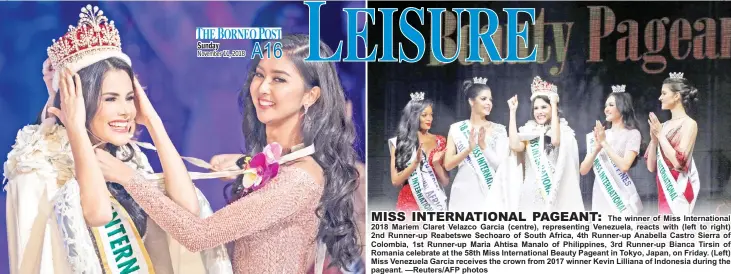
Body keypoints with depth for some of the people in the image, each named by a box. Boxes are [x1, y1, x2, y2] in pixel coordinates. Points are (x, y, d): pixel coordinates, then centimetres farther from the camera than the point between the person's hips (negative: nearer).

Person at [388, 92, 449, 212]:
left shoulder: (439, 141, 6)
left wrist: (436, 163, -11)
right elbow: (395, 181, -4)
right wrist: (416, 162, -16)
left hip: (434, 202, 2)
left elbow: (446, 181, 6)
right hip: (410, 203, -2)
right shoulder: (399, 142, -1)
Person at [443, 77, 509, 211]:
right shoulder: (456, 129, 4)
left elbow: (501, 164, -4)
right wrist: (469, 148, -18)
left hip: (491, 195, 0)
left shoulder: (499, 130, 5)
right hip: (464, 194, 0)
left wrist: (484, 146, -19)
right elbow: (448, 164, -3)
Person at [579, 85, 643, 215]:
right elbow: (583, 170, 4)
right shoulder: (598, 134, 9)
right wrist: (596, 148, -10)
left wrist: (604, 143, -11)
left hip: (621, 197, -4)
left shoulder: (632, 133, -1)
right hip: (600, 197, 4)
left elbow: (624, 166, -16)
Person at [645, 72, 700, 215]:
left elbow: (679, 161, -18)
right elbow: (651, 167, 10)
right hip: (664, 189, 7)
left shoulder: (689, 123, -6)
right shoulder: (664, 125, 11)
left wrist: (660, 135, -11)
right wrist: (654, 139, -2)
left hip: (678, 190, -7)